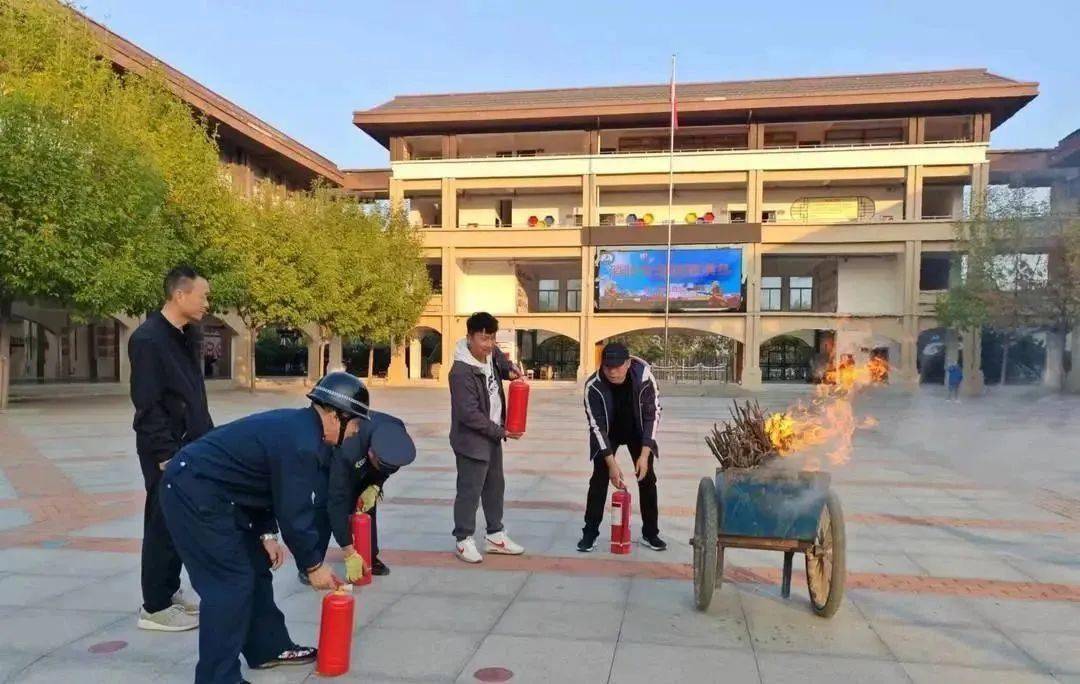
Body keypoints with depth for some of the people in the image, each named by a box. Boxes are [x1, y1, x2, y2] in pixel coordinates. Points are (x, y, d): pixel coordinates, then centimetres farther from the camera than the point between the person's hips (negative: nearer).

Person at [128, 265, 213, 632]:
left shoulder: (187, 336, 11)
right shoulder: (147, 339, -16)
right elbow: (147, 404, -19)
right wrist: (166, 453, -19)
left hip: (191, 446, 8)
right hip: (165, 450, -8)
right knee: (164, 525, 0)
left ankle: (170, 592, 29)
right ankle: (154, 607, 12)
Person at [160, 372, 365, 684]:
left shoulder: (297, 425, 7)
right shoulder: (300, 442, -24)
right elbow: (294, 513, -20)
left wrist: (266, 534, 10)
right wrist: (313, 564, -8)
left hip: (211, 488, 11)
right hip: (194, 491, -11)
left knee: (255, 566, 16)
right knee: (231, 581, -8)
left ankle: (268, 648, 29)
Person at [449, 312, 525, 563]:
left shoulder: (491, 354, -1)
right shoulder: (461, 372, -25)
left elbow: (501, 361, 25)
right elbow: (469, 414, -26)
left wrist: (510, 369, 1)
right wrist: (501, 431, -21)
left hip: (492, 436, 9)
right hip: (471, 440, -9)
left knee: (495, 487, 17)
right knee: (470, 491, 1)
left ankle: (495, 535, 31)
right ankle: (464, 540, 17)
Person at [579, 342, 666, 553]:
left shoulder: (644, 376, -32)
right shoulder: (593, 386, -33)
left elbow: (653, 414, -23)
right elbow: (597, 426, -26)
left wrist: (644, 455, -26)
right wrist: (612, 463, -30)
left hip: (637, 431, 1)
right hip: (607, 433, -1)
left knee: (647, 478, 1)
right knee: (599, 478, -9)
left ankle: (650, 533, 14)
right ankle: (590, 533, 0)